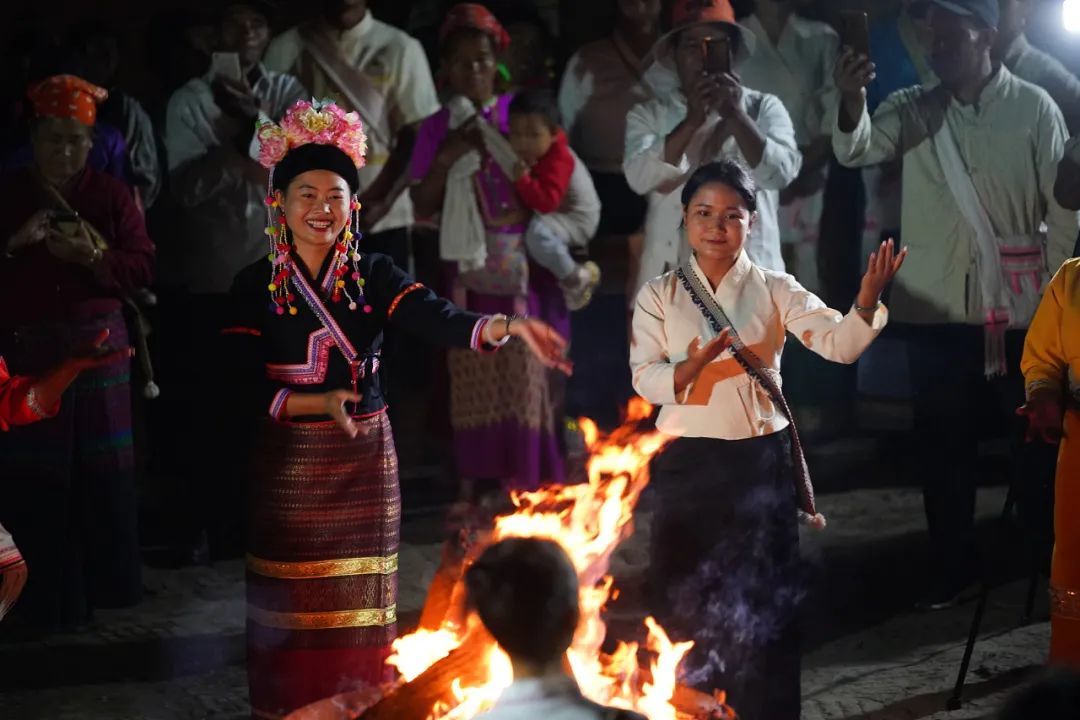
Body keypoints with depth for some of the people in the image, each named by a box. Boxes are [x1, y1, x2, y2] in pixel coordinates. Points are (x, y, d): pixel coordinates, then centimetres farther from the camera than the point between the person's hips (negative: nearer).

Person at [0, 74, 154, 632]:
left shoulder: (111, 195, 3)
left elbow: (142, 267, -1)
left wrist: (93, 258, -18)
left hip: (97, 345, 1)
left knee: (102, 469, 4)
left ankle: (106, 584, 18)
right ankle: (48, 597, 7)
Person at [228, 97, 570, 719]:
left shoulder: (375, 276, -1)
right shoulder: (257, 286, -3)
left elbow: (440, 321, -18)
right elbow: (245, 385, -10)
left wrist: (507, 326, -37)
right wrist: (319, 402, -25)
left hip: (366, 459, 1)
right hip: (289, 461, -1)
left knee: (359, 609, 7)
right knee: (295, 611, 3)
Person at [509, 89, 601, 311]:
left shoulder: (557, 160, -30)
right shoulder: (526, 154, -3)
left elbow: (546, 202, -39)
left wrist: (523, 180, -45)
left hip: (577, 219, -11)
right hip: (558, 215, 11)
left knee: (537, 231, -34)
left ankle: (576, 278, -17)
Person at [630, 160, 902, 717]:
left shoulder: (775, 290, 1)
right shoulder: (659, 294, 2)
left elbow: (838, 344, -12)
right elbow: (643, 379, -6)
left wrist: (867, 301, -32)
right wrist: (689, 370, -26)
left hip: (762, 460, 0)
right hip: (688, 462, 0)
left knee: (763, 599, 6)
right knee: (686, 598, 6)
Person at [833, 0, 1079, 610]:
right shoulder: (912, 108, 2)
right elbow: (858, 149, -15)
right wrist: (853, 101, -36)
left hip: (1016, 308, -2)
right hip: (936, 308, 2)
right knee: (944, 444, 7)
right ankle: (954, 567, 19)